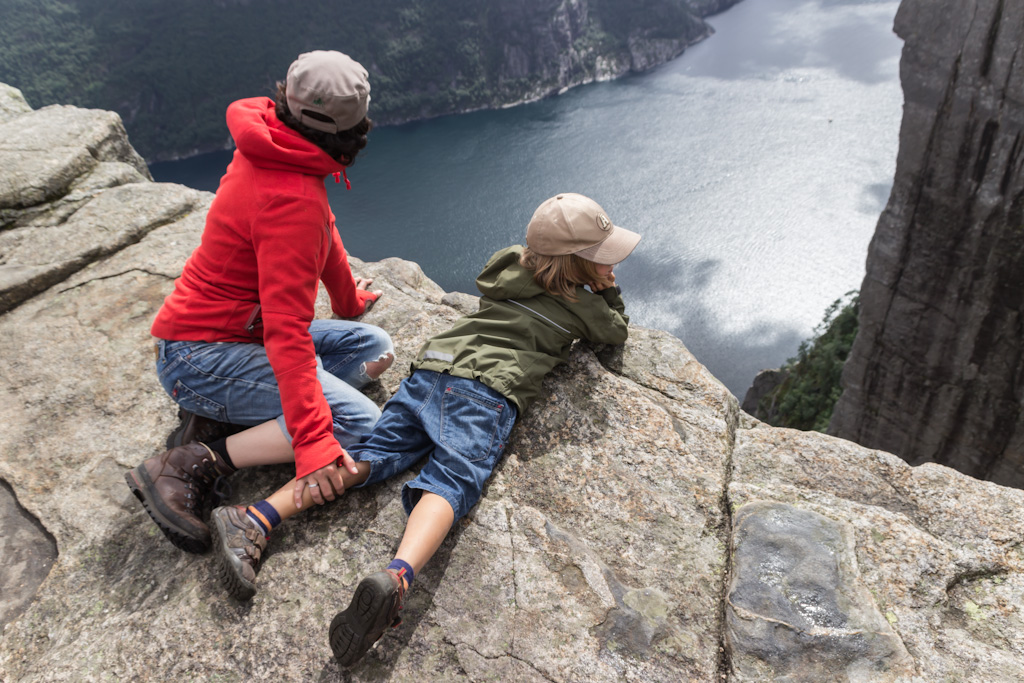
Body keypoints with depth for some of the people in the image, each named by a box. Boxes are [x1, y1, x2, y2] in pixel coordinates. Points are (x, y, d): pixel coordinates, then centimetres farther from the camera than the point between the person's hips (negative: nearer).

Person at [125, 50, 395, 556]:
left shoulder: (271, 148, 2)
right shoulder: (293, 201, -27)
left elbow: (323, 232, 17)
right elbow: (287, 328, -32)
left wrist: (349, 301, 31)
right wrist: (312, 440, -33)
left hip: (241, 330, 10)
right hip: (200, 356, -10)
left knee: (375, 348, 4)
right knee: (359, 421, -23)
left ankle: (221, 413, -2)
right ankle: (194, 464, -14)